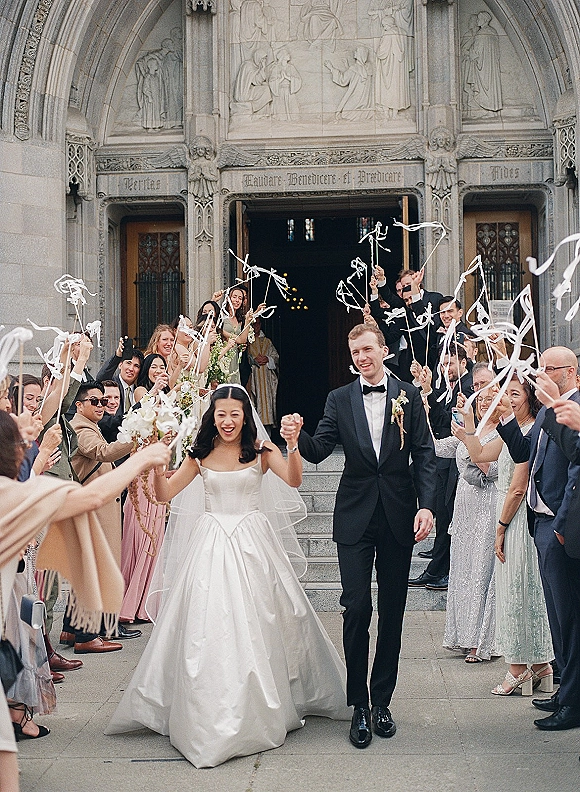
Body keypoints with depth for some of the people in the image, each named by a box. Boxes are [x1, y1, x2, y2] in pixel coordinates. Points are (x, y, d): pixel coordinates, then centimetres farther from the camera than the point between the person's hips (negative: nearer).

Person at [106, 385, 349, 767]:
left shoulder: (261, 451, -2)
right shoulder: (201, 455, 5)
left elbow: (294, 480, -17)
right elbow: (165, 493, 4)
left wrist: (293, 444, -33)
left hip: (253, 543, -2)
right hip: (212, 545, 2)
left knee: (257, 627, 4)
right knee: (208, 628, 1)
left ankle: (261, 710, 22)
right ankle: (210, 717, 15)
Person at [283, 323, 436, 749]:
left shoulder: (409, 396, 4)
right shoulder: (340, 399, 6)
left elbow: (425, 455, 1)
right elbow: (319, 450, -2)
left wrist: (426, 505, -9)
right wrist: (296, 437, -23)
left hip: (399, 517, 0)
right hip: (356, 518, 0)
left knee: (392, 611, 7)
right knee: (357, 608, -3)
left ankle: (382, 701, 20)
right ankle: (359, 705, 9)